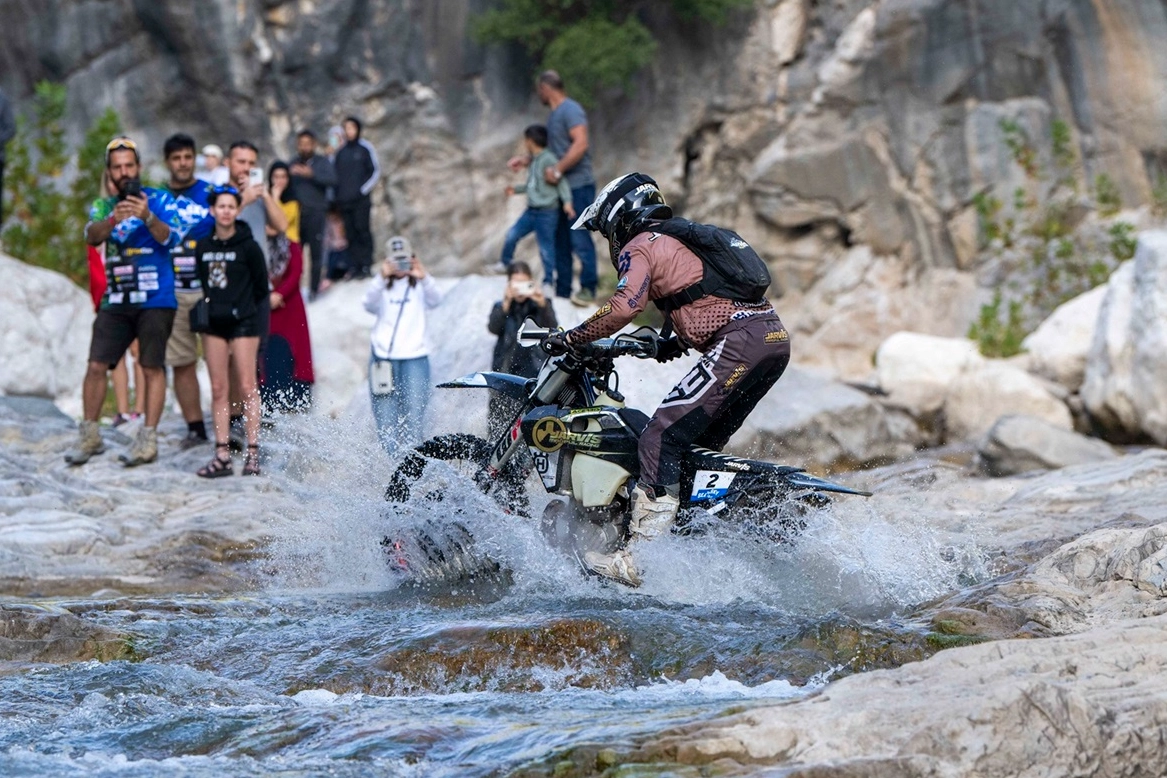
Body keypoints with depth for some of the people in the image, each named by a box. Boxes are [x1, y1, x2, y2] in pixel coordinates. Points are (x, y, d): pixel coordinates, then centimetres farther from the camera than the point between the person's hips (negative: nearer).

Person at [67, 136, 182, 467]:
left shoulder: (160, 200, 2)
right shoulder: (104, 206, 12)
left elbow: (170, 237, -14)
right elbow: (92, 236, -8)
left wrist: (147, 216, -34)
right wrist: (113, 220, -30)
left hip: (156, 300, -3)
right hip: (116, 301, 4)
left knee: (152, 367, -5)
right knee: (96, 365, -3)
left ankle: (148, 441, -3)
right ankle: (89, 436, 7)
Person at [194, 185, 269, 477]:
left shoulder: (248, 247, -5)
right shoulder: (203, 247, 8)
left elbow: (261, 288, 0)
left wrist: (240, 309, 5)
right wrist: (212, 308, 6)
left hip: (243, 323, -5)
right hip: (214, 324, 5)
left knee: (247, 387, -6)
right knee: (218, 389, 3)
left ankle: (253, 453, -5)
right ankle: (222, 455, 4)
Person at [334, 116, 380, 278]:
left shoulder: (365, 148, 0)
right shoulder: (341, 151, 13)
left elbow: (376, 171, 0)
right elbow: (334, 172, 19)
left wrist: (364, 189, -7)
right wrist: (336, 192, 7)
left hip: (361, 199, -4)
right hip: (344, 199, 4)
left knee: (362, 230, -8)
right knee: (351, 234, 3)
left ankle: (366, 265, -5)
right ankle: (355, 266, 4)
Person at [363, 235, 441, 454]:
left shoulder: (419, 285, 9)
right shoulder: (383, 286, 10)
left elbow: (434, 300, -11)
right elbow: (369, 304, -9)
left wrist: (424, 279, -30)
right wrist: (381, 278, -25)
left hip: (414, 356, -1)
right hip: (383, 357, 1)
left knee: (414, 413, -8)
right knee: (385, 414, -4)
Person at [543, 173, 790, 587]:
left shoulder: (638, 246, 3)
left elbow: (626, 304, -14)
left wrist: (570, 338, -6)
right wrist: (676, 343, 43)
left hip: (737, 343, -9)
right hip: (775, 337, 9)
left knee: (661, 438, -10)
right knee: (701, 444, 20)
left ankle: (638, 559, -18)